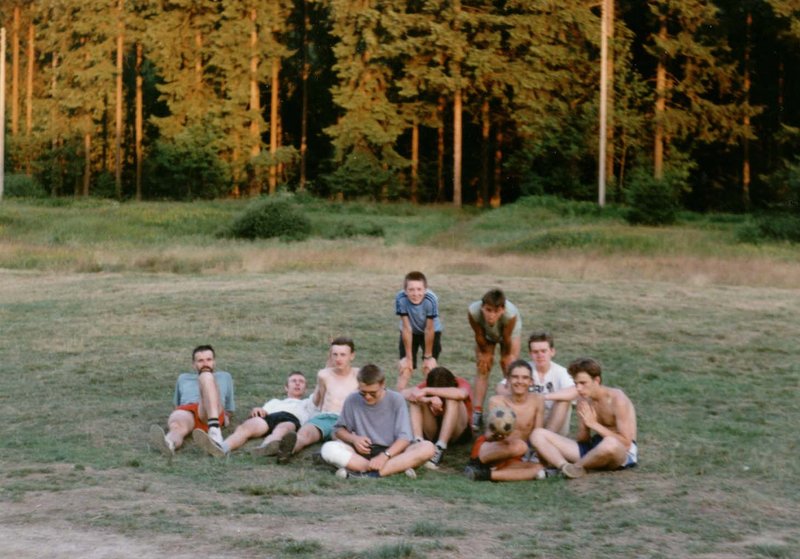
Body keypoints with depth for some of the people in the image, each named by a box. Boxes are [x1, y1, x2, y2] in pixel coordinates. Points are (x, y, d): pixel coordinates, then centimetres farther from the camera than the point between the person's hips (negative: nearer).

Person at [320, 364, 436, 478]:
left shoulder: (396, 400, -7)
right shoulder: (352, 400, -3)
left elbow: (404, 437, -11)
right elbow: (340, 430, 9)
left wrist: (385, 456, -28)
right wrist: (354, 438, -14)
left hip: (392, 452, -1)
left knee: (427, 447, -28)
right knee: (328, 449, -28)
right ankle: (398, 467, -33)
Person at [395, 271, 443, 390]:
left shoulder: (431, 300, -37)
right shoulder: (400, 299, -34)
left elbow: (429, 330, -23)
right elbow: (407, 329, -23)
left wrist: (428, 356, -13)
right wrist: (408, 357, -15)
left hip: (432, 331, -1)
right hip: (411, 332, 1)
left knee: (429, 369, -10)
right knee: (405, 368, -4)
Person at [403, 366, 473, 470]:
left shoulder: (461, 384, -15)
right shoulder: (426, 385, -9)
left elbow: (460, 394, -41)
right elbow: (404, 393, -26)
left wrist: (427, 391, -41)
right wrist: (429, 399, -41)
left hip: (458, 433, -2)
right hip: (432, 434, 2)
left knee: (453, 399, -30)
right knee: (415, 400, -21)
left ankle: (440, 448, -37)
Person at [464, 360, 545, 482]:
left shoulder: (537, 401, -3)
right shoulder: (496, 402, -7)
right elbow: (488, 435, -8)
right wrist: (493, 435, -32)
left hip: (510, 460, 4)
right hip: (485, 450, -4)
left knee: (539, 468, -27)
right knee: (519, 446, -34)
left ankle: (485, 474, -25)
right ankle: (476, 463, -14)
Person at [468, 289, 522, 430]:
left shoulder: (510, 314, -47)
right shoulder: (473, 312, -43)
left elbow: (506, 338, -27)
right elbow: (479, 336, -23)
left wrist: (507, 356, -11)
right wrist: (485, 353, -8)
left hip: (508, 331, -1)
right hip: (486, 333, 1)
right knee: (482, 369, -3)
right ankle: (477, 412, -1)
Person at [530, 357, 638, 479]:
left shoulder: (616, 399, -14)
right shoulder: (584, 400, 5)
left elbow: (625, 442, -19)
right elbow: (583, 440, 7)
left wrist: (594, 424, -20)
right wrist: (585, 424, -16)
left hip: (623, 452, -6)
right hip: (594, 449, 6)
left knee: (610, 443, -47)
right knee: (538, 434, -7)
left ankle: (576, 466, -18)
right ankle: (565, 466, -35)